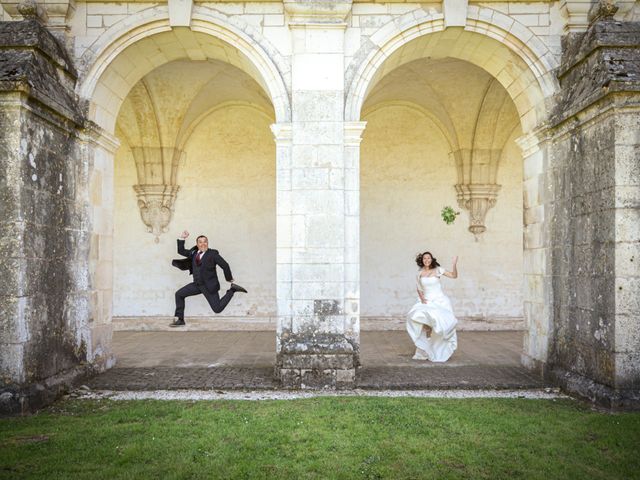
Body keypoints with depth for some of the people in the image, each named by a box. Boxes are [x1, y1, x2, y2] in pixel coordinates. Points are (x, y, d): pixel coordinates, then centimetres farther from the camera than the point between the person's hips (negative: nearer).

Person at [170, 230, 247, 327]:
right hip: (197, 285, 6)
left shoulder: (212, 254, -10)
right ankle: (179, 320, 11)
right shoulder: (194, 252, 8)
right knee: (179, 294, 2)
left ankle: (232, 290, 10)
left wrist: (230, 279, -2)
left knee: (217, 309, -7)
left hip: (209, 286, -6)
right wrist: (182, 238, 9)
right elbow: (181, 251, 19)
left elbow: (225, 265, -9)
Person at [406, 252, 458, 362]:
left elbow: (454, 275, -6)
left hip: (439, 301, -2)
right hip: (426, 301, 2)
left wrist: (454, 264, -20)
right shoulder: (420, 273, 5)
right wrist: (421, 298, -3)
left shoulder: (437, 270, -1)